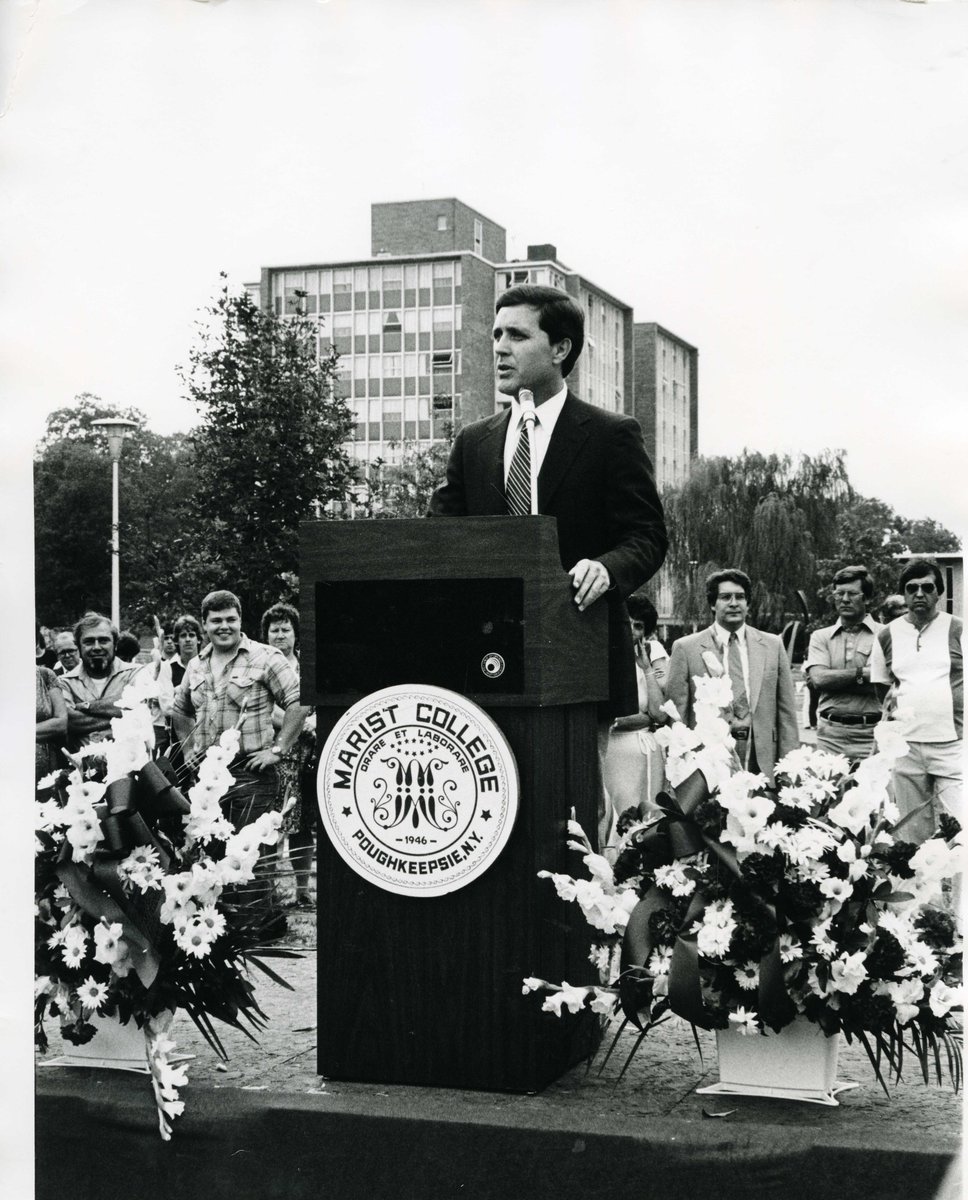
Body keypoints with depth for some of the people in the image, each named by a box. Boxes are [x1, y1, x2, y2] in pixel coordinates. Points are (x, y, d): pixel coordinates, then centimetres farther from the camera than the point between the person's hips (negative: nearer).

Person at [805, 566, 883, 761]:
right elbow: (818, 678, -1)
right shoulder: (821, 637, 14)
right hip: (830, 733, 2)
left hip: (870, 733, -2)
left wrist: (833, 678, -5)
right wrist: (861, 673, -7)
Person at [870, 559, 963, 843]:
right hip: (905, 746, 3)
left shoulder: (957, 630, 1)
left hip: (952, 745, -3)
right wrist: (890, 701, 5)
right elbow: (880, 686, 22)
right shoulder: (888, 635, 9)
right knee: (913, 834, 8)